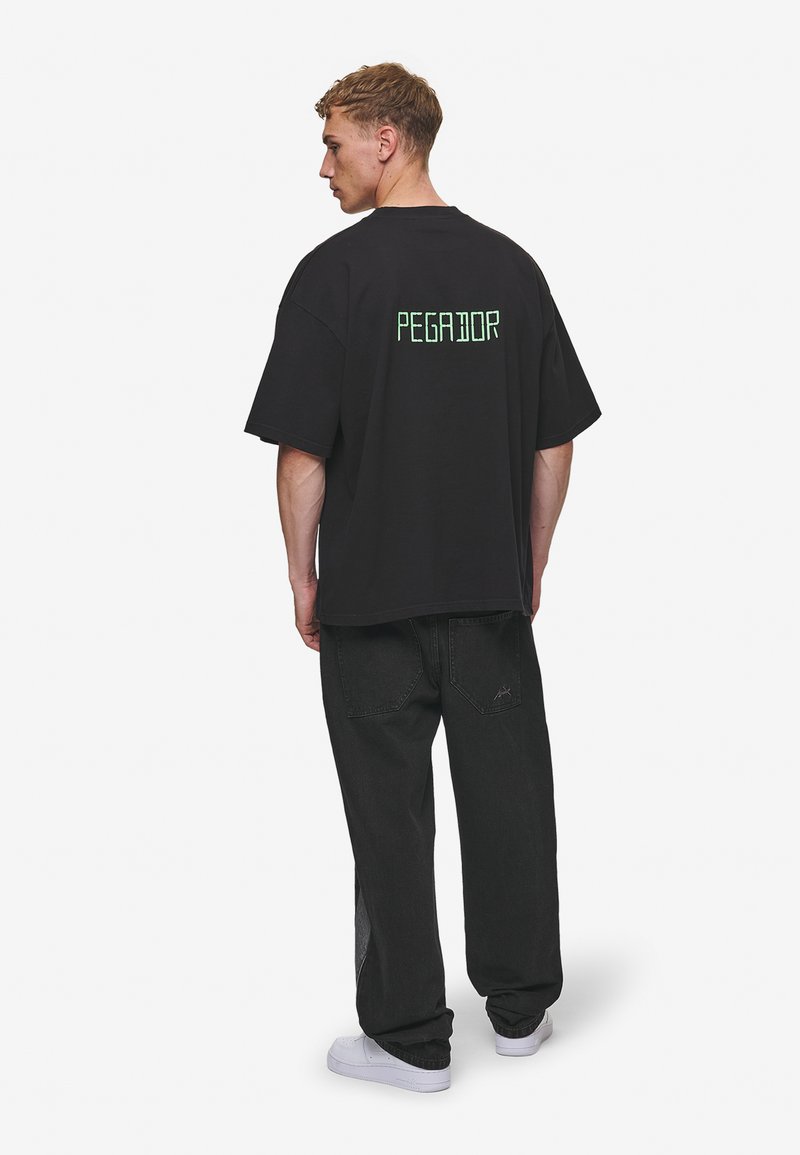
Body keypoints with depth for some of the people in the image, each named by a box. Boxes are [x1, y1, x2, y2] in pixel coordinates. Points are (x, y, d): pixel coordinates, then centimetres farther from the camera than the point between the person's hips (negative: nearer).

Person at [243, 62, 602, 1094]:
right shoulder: (511, 267, 4)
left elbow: (303, 449, -12)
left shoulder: (335, 271, -11)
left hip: (375, 593, -4)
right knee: (508, 796, 13)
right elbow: (555, 440, 6)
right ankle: (520, 1007, 24)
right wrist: (531, 564, 15)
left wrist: (303, 576, 0)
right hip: (493, 591, 4)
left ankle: (409, 1037, 11)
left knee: (391, 815, 4)